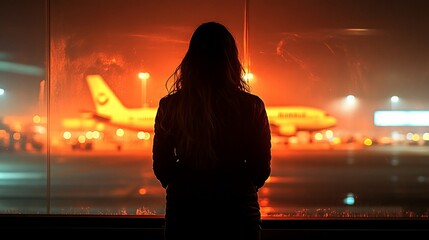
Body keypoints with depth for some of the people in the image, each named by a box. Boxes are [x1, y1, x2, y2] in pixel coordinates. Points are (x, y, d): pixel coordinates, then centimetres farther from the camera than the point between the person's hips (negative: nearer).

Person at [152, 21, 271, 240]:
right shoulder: (252, 107, -8)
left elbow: (161, 170, 3)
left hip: (184, 213, 1)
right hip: (237, 212, -1)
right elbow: (262, 170, -1)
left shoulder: (170, 106, -5)